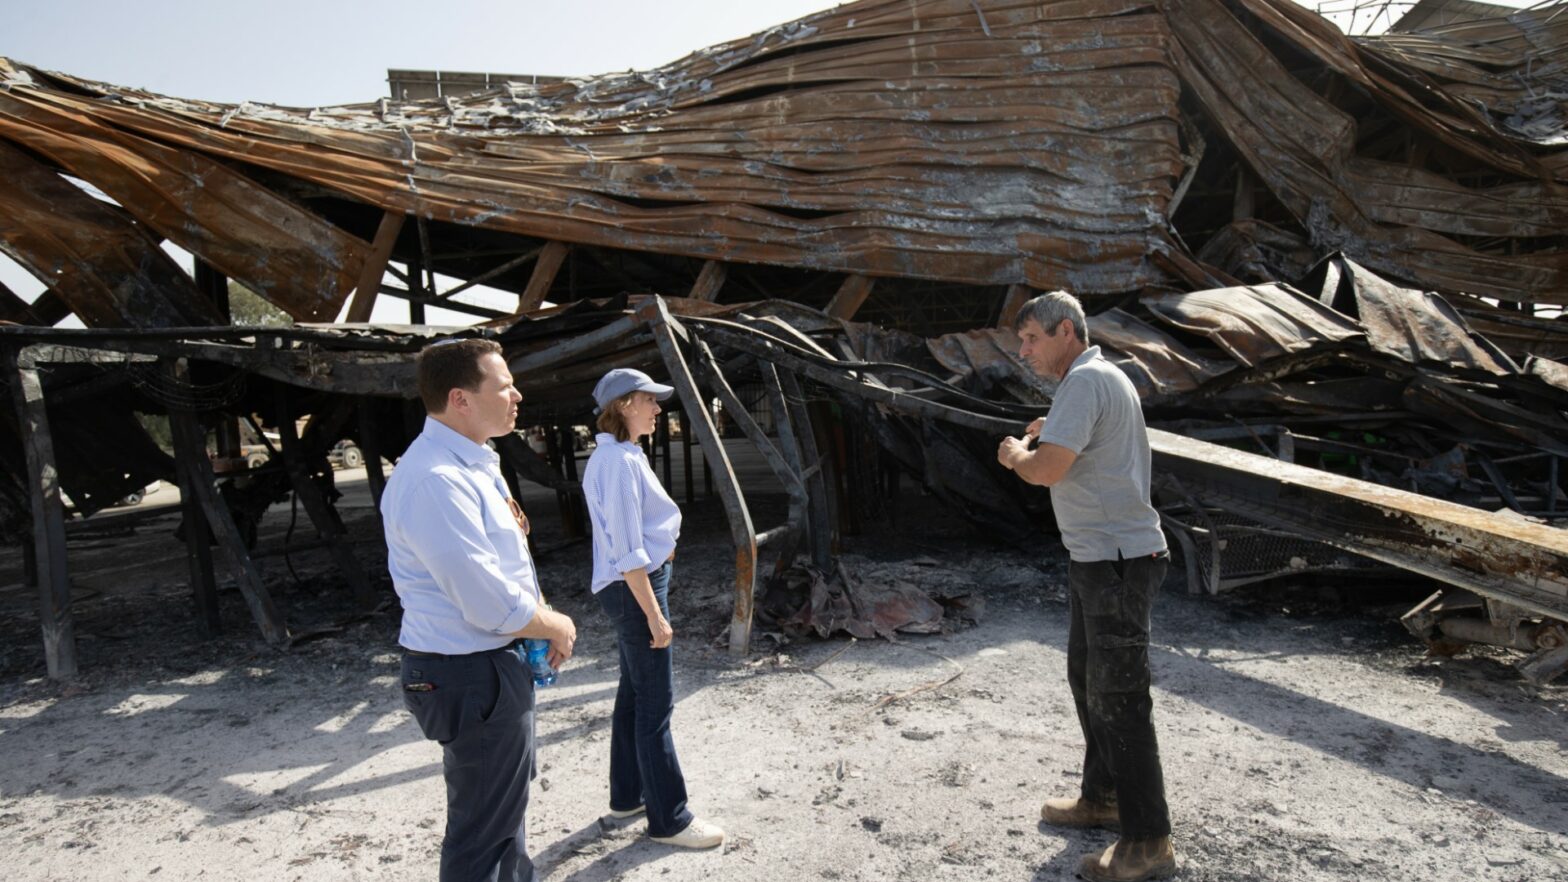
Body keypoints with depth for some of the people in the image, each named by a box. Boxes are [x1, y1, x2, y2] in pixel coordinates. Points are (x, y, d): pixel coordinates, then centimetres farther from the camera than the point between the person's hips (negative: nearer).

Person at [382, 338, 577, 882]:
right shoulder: (435, 480, -27)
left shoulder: (473, 463, 6)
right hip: (473, 675, -10)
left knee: (506, 802, 29)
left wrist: (543, 619, 1)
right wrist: (557, 627, -11)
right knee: (484, 831, 7)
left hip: (492, 663, 10)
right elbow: (491, 603, -28)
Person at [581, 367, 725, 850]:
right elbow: (627, 552, -22)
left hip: (631, 588, 10)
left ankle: (627, 795, 30)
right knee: (655, 704, -3)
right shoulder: (620, 462, -19)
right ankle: (669, 819, 7)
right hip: (635, 589, -10)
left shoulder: (615, 456, 12)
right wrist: (654, 614, -20)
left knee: (634, 694, 18)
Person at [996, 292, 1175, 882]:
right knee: (1087, 678, 20)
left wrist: (1018, 452, -7)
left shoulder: (1085, 380, -17)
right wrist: (1038, 446, 10)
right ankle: (1102, 797, 35)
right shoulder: (1100, 378, 16)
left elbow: (1046, 471, -26)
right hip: (1096, 558, 11)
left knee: (1118, 698, -4)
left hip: (1117, 562, -11)